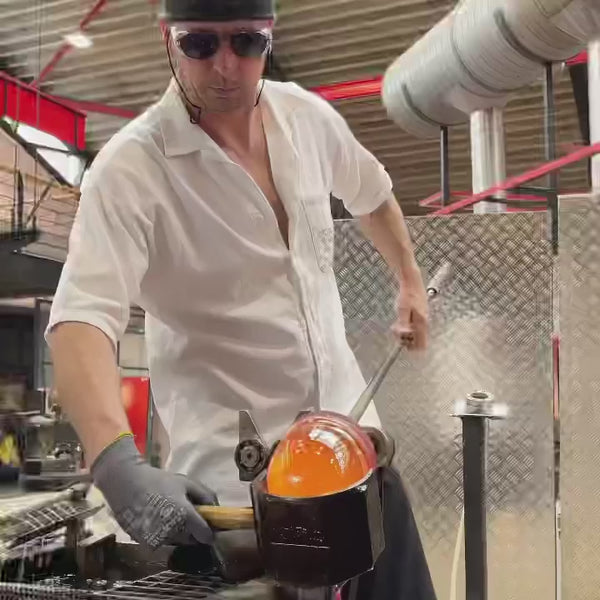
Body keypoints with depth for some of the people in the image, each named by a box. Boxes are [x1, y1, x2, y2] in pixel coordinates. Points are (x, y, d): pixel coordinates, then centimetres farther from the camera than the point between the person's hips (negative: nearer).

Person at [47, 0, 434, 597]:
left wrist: (410, 281, 22)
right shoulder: (130, 167, -20)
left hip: (348, 421, 6)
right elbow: (80, 318, -31)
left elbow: (371, 194, 19)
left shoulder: (308, 116, -2)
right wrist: (118, 463, -45)